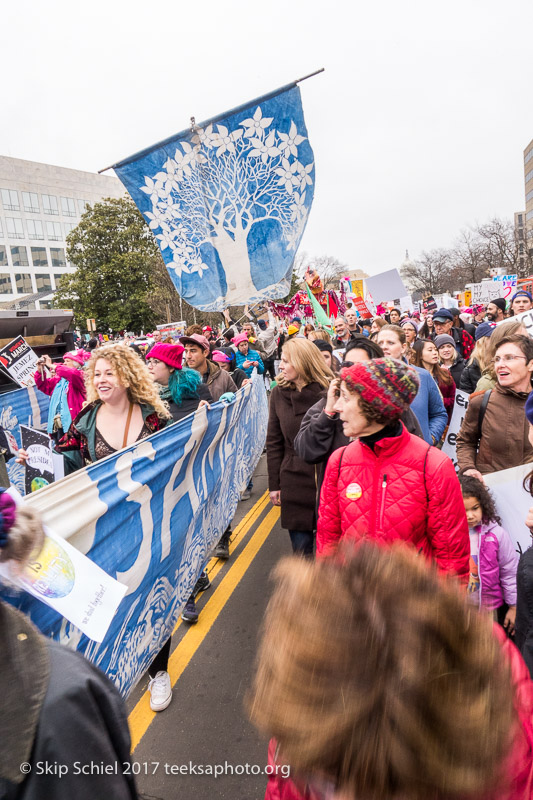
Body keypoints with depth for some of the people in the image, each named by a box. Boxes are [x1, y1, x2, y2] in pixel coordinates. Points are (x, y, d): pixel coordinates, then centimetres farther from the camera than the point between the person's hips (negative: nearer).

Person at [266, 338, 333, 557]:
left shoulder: (328, 391, -9)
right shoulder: (279, 393, 2)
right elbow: (273, 442, 6)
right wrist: (274, 484, 6)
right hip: (294, 481, 3)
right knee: (301, 550, 11)